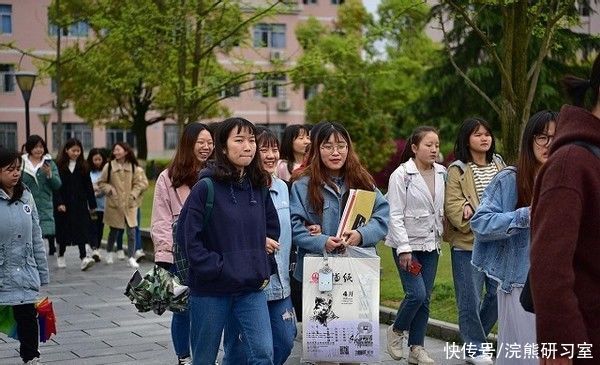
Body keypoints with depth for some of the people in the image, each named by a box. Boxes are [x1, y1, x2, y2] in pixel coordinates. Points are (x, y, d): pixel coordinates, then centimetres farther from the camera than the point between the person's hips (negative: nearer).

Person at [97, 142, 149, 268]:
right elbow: (101, 183, 4)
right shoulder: (109, 166, -4)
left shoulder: (134, 167, -3)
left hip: (130, 204, 0)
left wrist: (134, 194, -9)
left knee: (131, 231, -5)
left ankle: (131, 258, 3)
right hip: (114, 203, 0)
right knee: (114, 230, 13)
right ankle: (109, 253, 35)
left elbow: (142, 182, 2)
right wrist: (110, 190, -11)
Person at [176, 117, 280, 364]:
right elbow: (188, 237, -12)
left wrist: (265, 269, 9)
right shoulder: (206, 187, -9)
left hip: (252, 288, 4)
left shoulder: (259, 188, 7)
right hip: (211, 289, -4)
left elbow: (272, 230, 19)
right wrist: (216, 268, -15)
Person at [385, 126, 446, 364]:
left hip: (431, 243, 5)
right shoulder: (401, 175, -10)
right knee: (416, 294, -13)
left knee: (425, 297, 6)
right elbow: (395, 215, -13)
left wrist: (440, 237, 4)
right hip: (407, 243, -5)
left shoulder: (441, 173, 5)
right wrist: (404, 248, -16)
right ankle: (396, 331, 12)